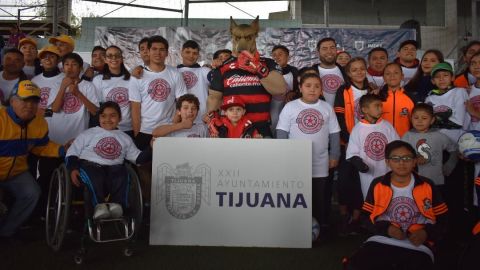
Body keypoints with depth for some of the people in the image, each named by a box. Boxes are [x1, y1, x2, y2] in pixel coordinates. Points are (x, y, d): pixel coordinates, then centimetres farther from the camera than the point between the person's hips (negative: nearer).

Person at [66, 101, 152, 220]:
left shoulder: (125, 138, 25)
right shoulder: (88, 134, 20)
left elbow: (138, 158, 19)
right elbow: (72, 153, 13)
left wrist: (151, 148, 2)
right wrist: (73, 169, -7)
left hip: (113, 169, 1)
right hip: (89, 166, -1)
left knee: (122, 173, -33)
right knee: (95, 176, -36)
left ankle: (117, 204, -46)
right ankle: (99, 205, -48)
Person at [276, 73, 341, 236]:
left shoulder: (327, 108, 3)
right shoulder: (290, 107, -3)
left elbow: (334, 134, 7)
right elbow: (282, 133, -2)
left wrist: (334, 156, 4)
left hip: (320, 164, 1)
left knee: (320, 197, 10)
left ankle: (320, 228, 24)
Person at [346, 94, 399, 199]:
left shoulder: (387, 126, 3)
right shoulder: (357, 129, -5)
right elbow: (352, 154, -6)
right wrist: (358, 163, -24)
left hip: (388, 174, 2)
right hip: (368, 174, -2)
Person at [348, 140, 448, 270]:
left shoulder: (427, 186, 5)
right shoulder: (377, 185, 6)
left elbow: (442, 219, 11)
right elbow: (367, 216, 10)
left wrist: (426, 233, -7)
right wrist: (386, 228, -8)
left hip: (417, 245, 0)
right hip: (382, 241, 0)